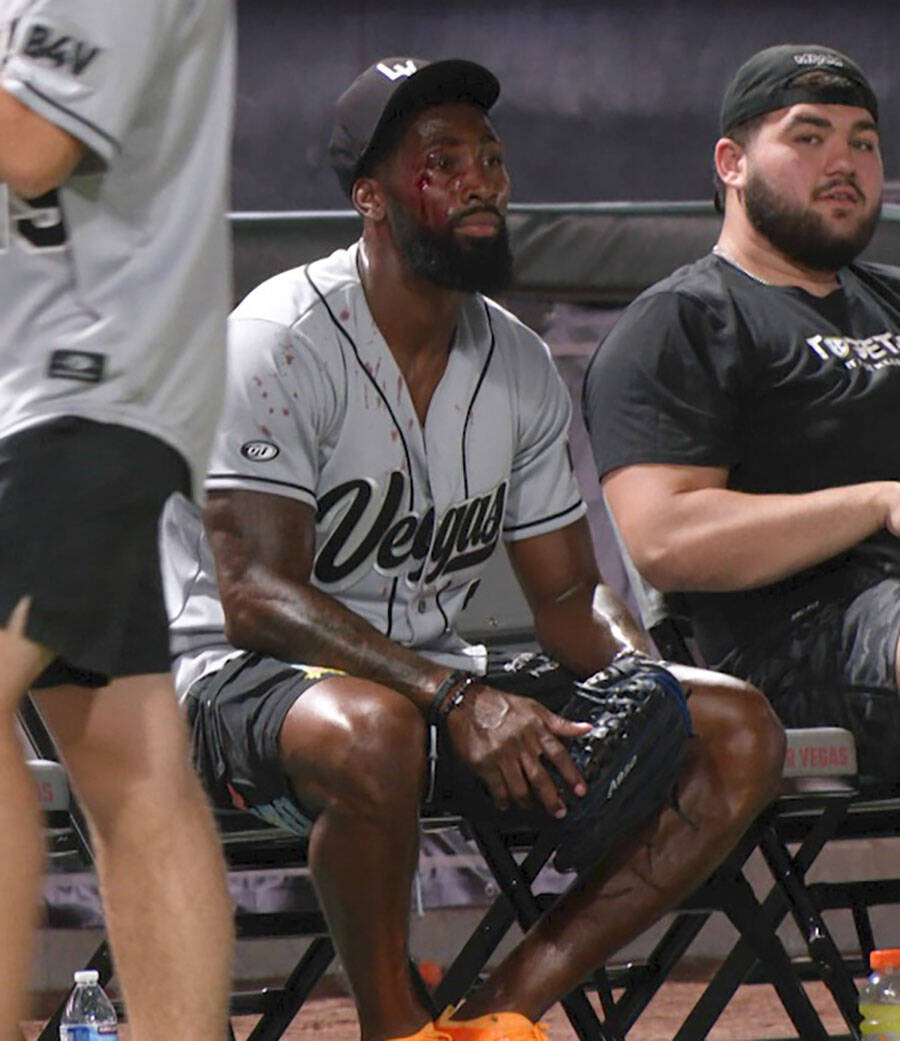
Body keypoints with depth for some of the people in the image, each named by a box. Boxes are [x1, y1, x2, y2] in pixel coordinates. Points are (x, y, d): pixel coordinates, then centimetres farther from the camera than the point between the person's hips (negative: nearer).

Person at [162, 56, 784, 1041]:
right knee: (370, 732, -43)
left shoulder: (518, 365, 8)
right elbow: (257, 597, -22)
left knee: (738, 732, -6)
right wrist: (455, 698, -32)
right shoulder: (282, 342, -14)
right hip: (241, 682, -7)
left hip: (439, 683, 7)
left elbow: (569, 593, 15)